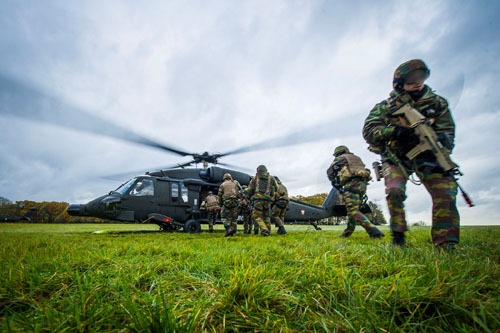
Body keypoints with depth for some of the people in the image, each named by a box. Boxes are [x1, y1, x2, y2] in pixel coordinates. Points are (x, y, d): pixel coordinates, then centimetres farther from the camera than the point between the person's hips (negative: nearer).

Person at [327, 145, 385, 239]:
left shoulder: (340, 158, 13)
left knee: (353, 211, -14)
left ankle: (374, 231, -26)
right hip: (363, 184, 8)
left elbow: (330, 172, 12)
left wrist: (335, 182, 25)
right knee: (354, 210, 15)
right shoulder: (356, 158, 32)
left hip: (352, 184, -8)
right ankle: (347, 232, 22)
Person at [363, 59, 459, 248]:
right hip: (396, 157, -2)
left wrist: (443, 139, -24)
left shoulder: (437, 103, 4)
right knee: (395, 191, -23)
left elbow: (447, 130, 0)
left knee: (446, 191, -13)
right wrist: (394, 130, -28)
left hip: (426, 155, 3)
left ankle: (446, 244, -2)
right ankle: (398, 236, -4)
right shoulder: (385, 107, -4)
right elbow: (368, 131, -12)